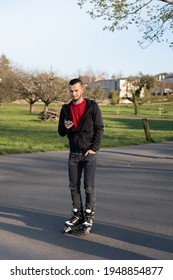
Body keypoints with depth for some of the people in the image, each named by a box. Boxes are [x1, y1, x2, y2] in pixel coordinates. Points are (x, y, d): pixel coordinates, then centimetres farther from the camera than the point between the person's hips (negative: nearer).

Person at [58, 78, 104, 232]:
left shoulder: (92, 106, -5)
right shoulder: (66, 109, 6)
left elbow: (99, 128, -6)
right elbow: (61, 132, 10)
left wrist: (94, 148, -14)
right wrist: (65, 127, -14)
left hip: (89, 153, -4)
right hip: (74, 154, 4)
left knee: (89, 186, -1)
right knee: (74, 186, 7)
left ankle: (89, 215, 14)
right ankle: (77, 214, 20)